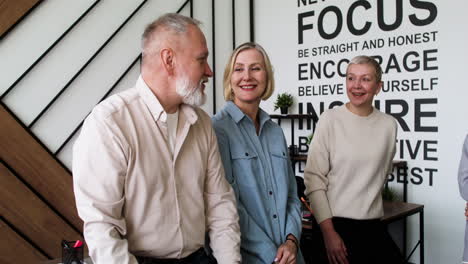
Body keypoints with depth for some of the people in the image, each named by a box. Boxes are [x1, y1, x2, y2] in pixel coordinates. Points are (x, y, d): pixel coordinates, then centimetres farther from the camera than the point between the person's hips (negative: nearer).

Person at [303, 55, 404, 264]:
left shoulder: (389, 124, 1)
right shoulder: (330, 119, -9)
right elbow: (313, 178, -11)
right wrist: (328, 231, -14)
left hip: (374, 226, 4)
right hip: (336, 223, -3)